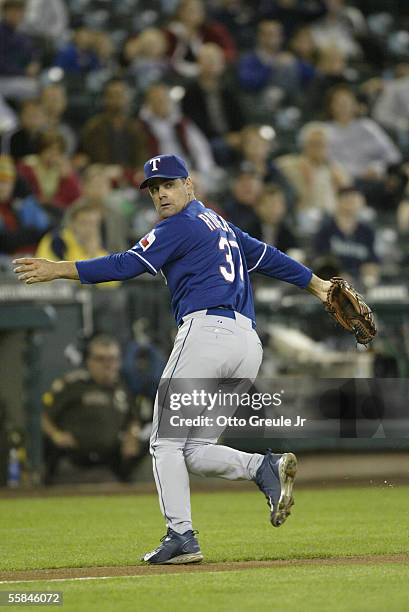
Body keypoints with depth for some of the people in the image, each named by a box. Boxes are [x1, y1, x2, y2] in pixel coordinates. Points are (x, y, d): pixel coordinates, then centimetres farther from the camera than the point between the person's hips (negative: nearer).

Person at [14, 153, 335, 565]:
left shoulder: (181, 225, 0)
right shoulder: (221, 226, 26)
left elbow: (129, 265, -9)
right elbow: (268, 257, 33)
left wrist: (58, 270, -12)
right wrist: (318, 286, 42)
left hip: (206, 332, -8)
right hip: (249, 345, 9)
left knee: (166, 442, -4)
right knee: (196, 450, 9)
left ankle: (181, 535, -13)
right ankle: (264, 467, -13)